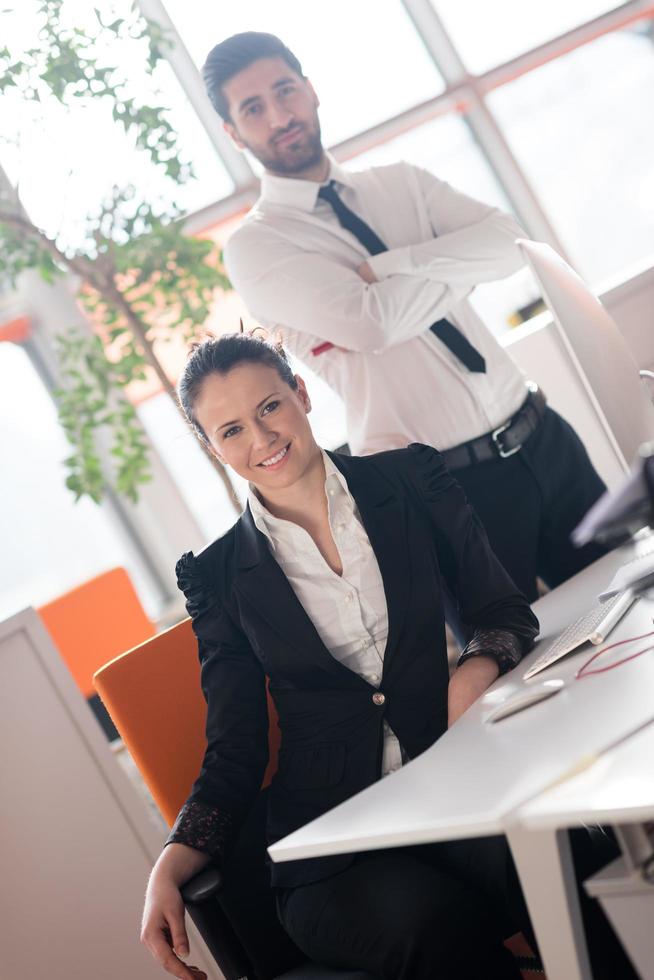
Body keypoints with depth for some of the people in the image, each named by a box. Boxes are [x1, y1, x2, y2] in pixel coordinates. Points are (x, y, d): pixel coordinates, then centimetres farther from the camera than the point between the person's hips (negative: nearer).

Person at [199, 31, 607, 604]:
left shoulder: (400, 183, 10)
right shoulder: (255, 247, -6)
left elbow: (506, 244, -6)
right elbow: (374, 321, -22)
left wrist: (387, 266, -17)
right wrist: (462, 260, -7)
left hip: (544, 438, 5)